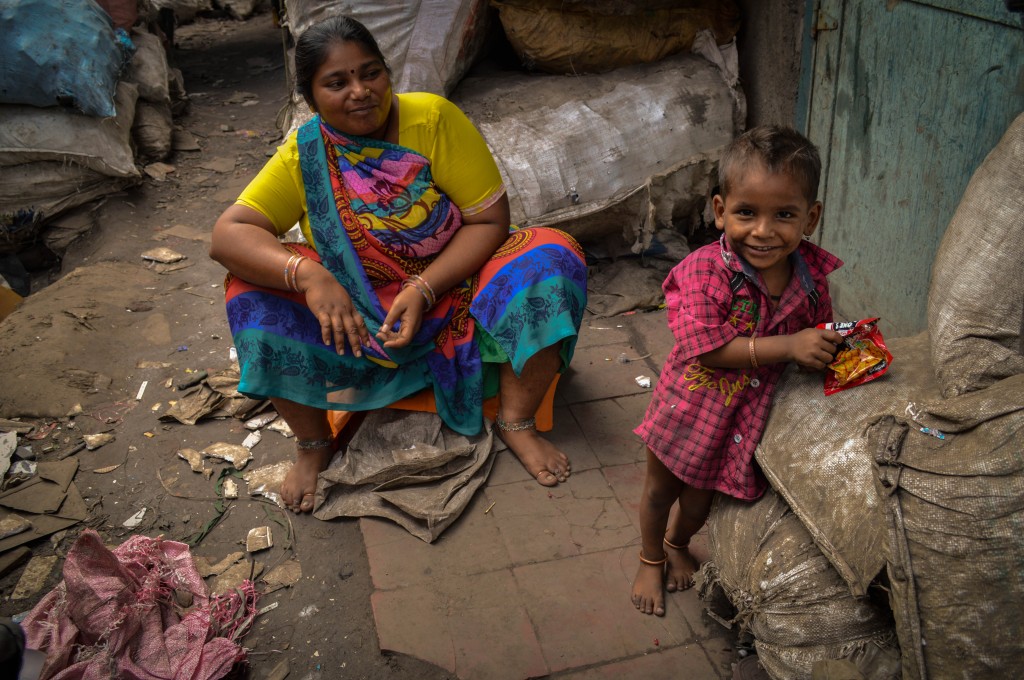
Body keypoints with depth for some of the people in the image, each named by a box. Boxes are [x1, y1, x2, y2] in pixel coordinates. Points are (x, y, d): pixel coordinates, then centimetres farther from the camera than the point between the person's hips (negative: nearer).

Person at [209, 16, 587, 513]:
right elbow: (226, 234, -18)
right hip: (356, 314, 1)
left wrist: (423, 290, -28)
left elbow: (489, 219, -16)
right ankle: (313, 444, -4)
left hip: (453, 290, -1)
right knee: (253, 297, -22)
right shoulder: (302, 156, -10)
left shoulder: (433, 118, -15)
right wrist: (307, 274, -37)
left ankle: (517, 422, -11)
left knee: (552, 259, -25)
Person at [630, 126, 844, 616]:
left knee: (703, 492, 24)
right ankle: (651, 559, 49)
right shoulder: (704, 270, -28)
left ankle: (678, 544, 57)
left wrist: (837, 344, -12)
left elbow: (819, 332, 8)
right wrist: (787, 346, -36)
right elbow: (704, 348, -33)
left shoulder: (812, 275, -12)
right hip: (692, 405, -3)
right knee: (661, 489, 20)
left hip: (751, 413, 3)